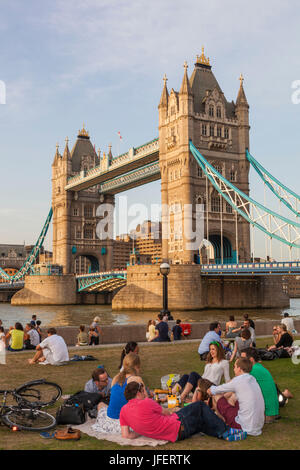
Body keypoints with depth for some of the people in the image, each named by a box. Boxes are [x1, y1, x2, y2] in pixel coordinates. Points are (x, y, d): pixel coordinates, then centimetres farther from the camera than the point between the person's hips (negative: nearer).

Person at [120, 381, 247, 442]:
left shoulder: (124, 410, -2)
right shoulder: (146, 403, -21)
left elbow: (126, 435, -3)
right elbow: (165, 412, -2)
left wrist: (143, 431, 9)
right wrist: (173, 411, 20)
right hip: (178, 428, -8)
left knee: (200, 423, 25)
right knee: (200, 406, 12)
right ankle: (224, 431, 20)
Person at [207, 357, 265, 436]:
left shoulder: (238, 381, -13)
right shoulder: (252, 379, 8)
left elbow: (212, 391, 3)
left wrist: (210, 390, 25)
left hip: (246, 427, -8)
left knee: (216, 397, 3)